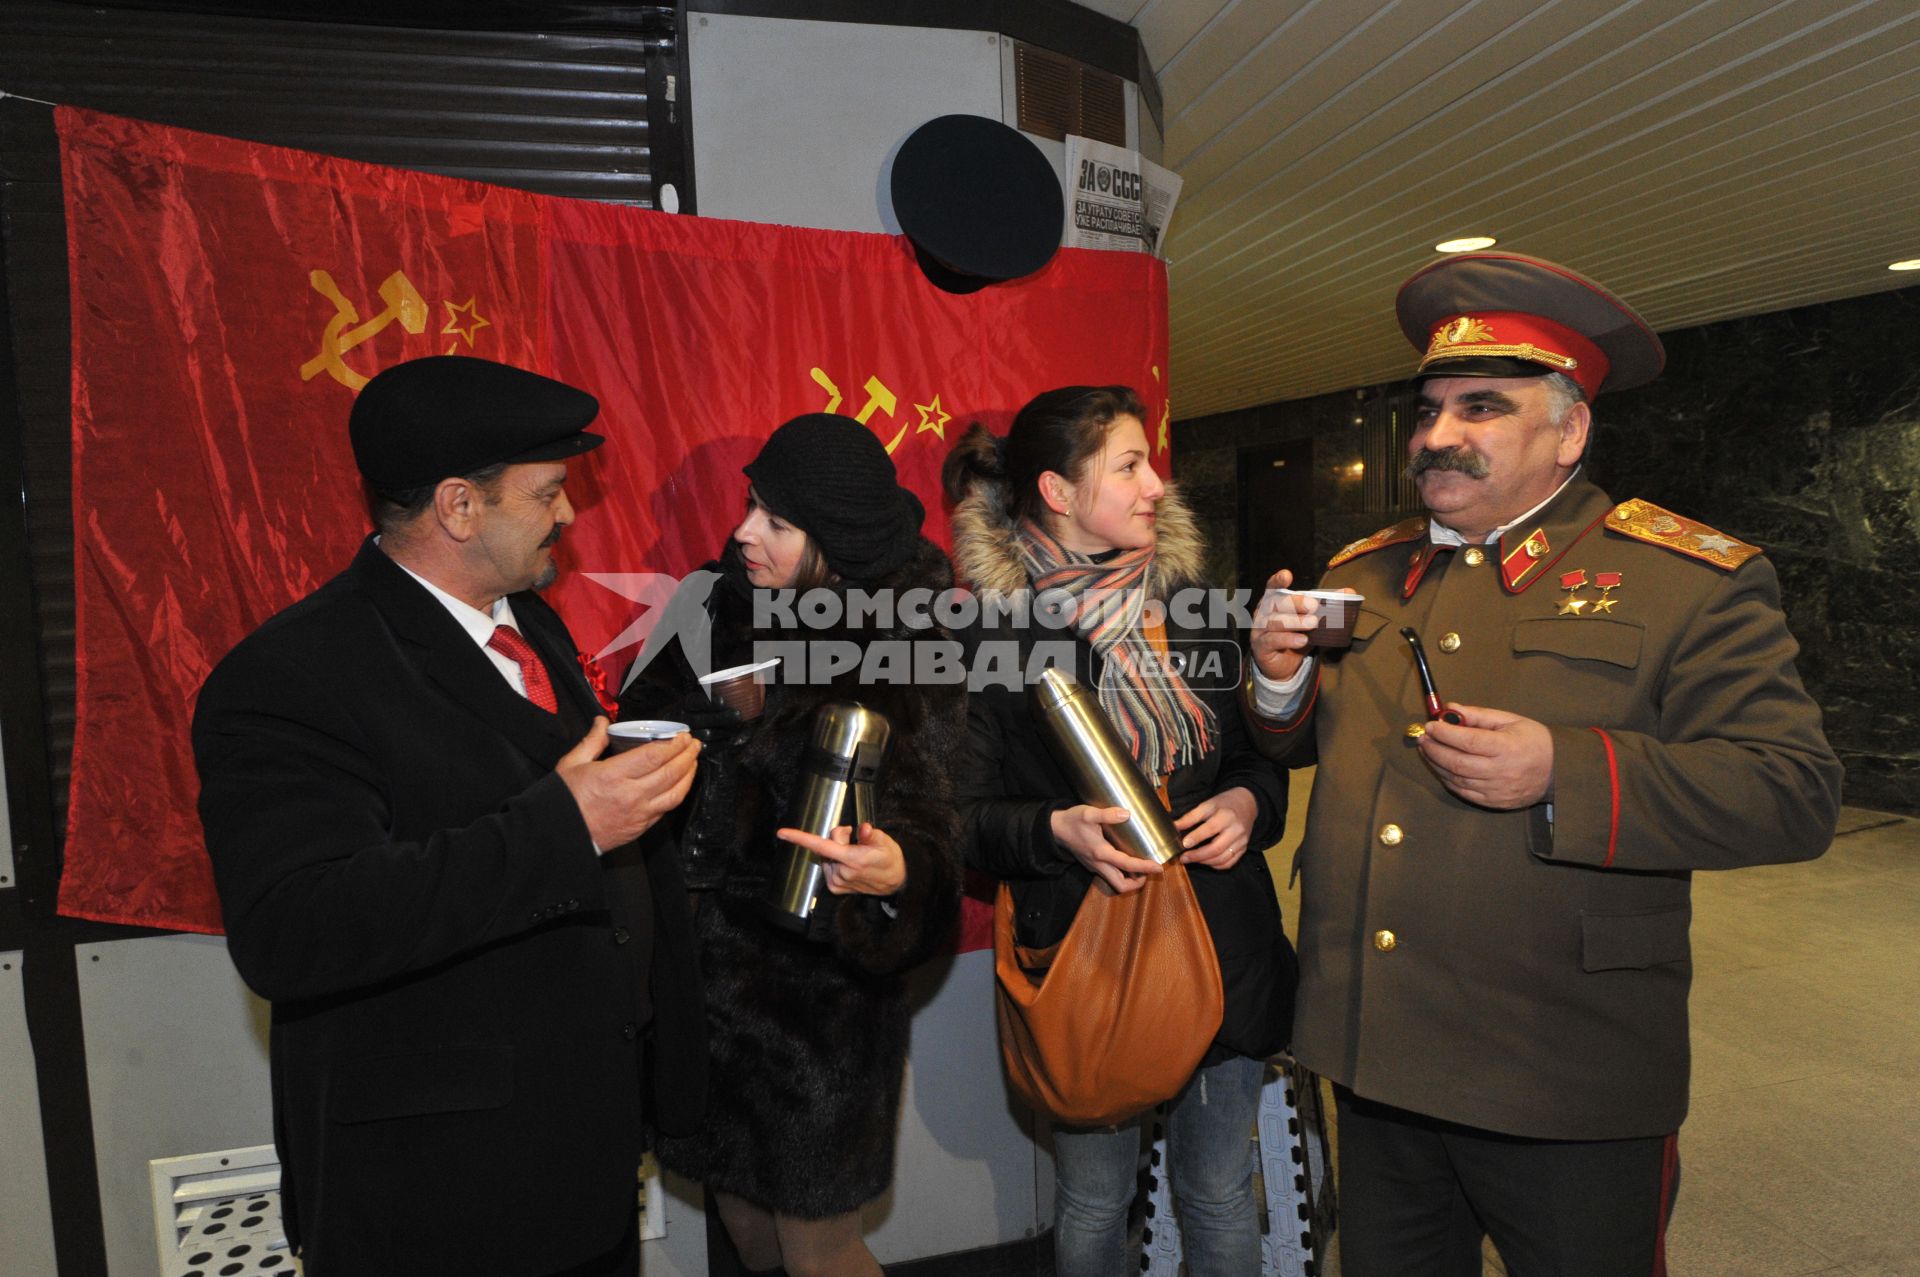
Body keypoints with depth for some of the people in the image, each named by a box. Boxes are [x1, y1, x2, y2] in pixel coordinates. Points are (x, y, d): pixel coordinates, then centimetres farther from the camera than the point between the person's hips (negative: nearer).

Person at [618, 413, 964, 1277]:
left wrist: (895, 872, -39)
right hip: (701, 980, 5)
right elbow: (645, 739, 11)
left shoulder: (906, 664, -15)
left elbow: (927, 830, -18)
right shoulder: (714, 606, -2)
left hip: (816, 1006, -4)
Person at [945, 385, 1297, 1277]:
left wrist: (1249, 802, -7)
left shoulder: (1198, 609, 6)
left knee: (1222, 1199, 17)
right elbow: (965, 814, -5)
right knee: (1093, 1204, 15)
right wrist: (1057, 830, -23)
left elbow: (1267, 756, 14)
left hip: (1223, 948, 4)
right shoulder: (991, 632, -7)